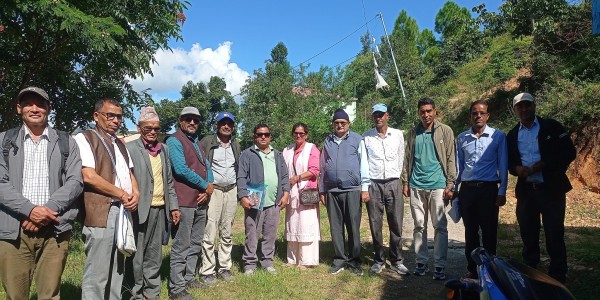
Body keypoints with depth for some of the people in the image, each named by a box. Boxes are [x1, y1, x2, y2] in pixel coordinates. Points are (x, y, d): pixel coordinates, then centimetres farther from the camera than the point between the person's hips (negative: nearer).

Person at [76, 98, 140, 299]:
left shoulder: (120, 144, 19)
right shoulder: (84, 138, -4)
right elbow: (88, 176, -14)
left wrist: (135, 194, -1)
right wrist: (122, 194, -10)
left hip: (125, 211, 7)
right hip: (102, 213, -7)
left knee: (117, 269, 14)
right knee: (97, 274, -3)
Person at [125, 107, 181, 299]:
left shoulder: (163, 149, 12)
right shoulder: (130, 148, -7)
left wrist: (174, 205, 12)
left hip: (160, 209, 6)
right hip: (140, 209, -6)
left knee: (155, 255, 14)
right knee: (137, 255, 5)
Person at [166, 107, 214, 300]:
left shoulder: (197, 142, 19)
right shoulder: (174, 141, -7)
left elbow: (207, 167, 15)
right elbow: (181, 169, -18)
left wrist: (208, 190, -3)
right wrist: (206, 186, -10)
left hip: (201, 202, 8)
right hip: (184, 202, -8)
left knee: (195, 245, 15)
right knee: (181, 246, -3)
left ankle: (189, 278, 28)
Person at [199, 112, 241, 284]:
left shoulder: (235, 145, 13)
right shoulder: (207, 142, -2)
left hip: (231, 191, 5)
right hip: (213, 191, -5)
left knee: (227, 233, 11)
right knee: (209, 233, -6)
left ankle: (224, 267, 21)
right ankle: (207, 271, 5)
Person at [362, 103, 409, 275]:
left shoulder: (398, 134, 5)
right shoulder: (366, 137, 1)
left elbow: (401, 158, 11)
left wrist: (396, 177, 9)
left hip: (393, 183, 1)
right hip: (373, 184, -1)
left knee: (396, 224, 4)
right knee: (375, 225, 5)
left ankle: (396, 261, 16)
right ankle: (379, 260, 18)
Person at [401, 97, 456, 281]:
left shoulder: (445, 131, 3)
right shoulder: (412, 133, 11)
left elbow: (451, 159, 1)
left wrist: (450, 184, -5)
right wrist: (405, 182, 8)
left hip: (438, 185, -3)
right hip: (416, 186, 3)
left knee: (440, 226, 0)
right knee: (419, 226, 8)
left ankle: (440, 265, 8)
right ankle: (421, 261, 17)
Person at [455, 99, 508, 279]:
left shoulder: (498, 136, 0)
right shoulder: (462, 138, 8)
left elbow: (503, 166, 0)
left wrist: (502, 192, -4)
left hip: (488, 189, -2)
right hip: (467, 189, 3)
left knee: (489, 232, 3)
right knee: (470, 232, 10)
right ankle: (472, 269, 20)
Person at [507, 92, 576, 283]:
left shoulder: (551, 127, 1)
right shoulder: (512, 135, 12)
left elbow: (569, 152, -5)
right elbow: (509, 161, 14)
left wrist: (544, 164, -17)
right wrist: (516, 168, -8)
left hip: (551, 189, -3)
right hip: (525, 190, 4)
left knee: (554, 236, 1)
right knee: (528, 236, 11)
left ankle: (558, 279, 14)